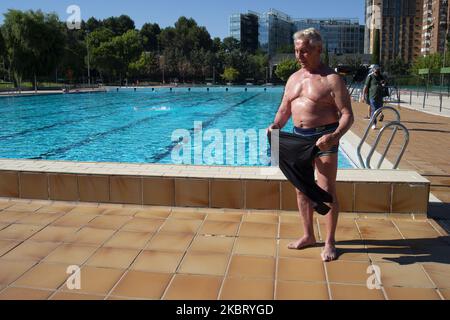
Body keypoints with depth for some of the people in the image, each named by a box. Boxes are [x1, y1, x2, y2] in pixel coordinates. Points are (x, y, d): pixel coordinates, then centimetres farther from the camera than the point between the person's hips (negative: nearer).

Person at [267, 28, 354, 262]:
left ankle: (330, 242, 11)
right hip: (299, 137, 7)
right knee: (301, 188, 11)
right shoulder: (293, 78, 12)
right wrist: (276, 125, -5)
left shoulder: (332, 79, -9)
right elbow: (284, 109, 16)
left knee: (327, 191, -3)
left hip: (324, 138, -6)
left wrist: (335, 136, -30)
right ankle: (308, 236, 26)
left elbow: (347, 115, -13)